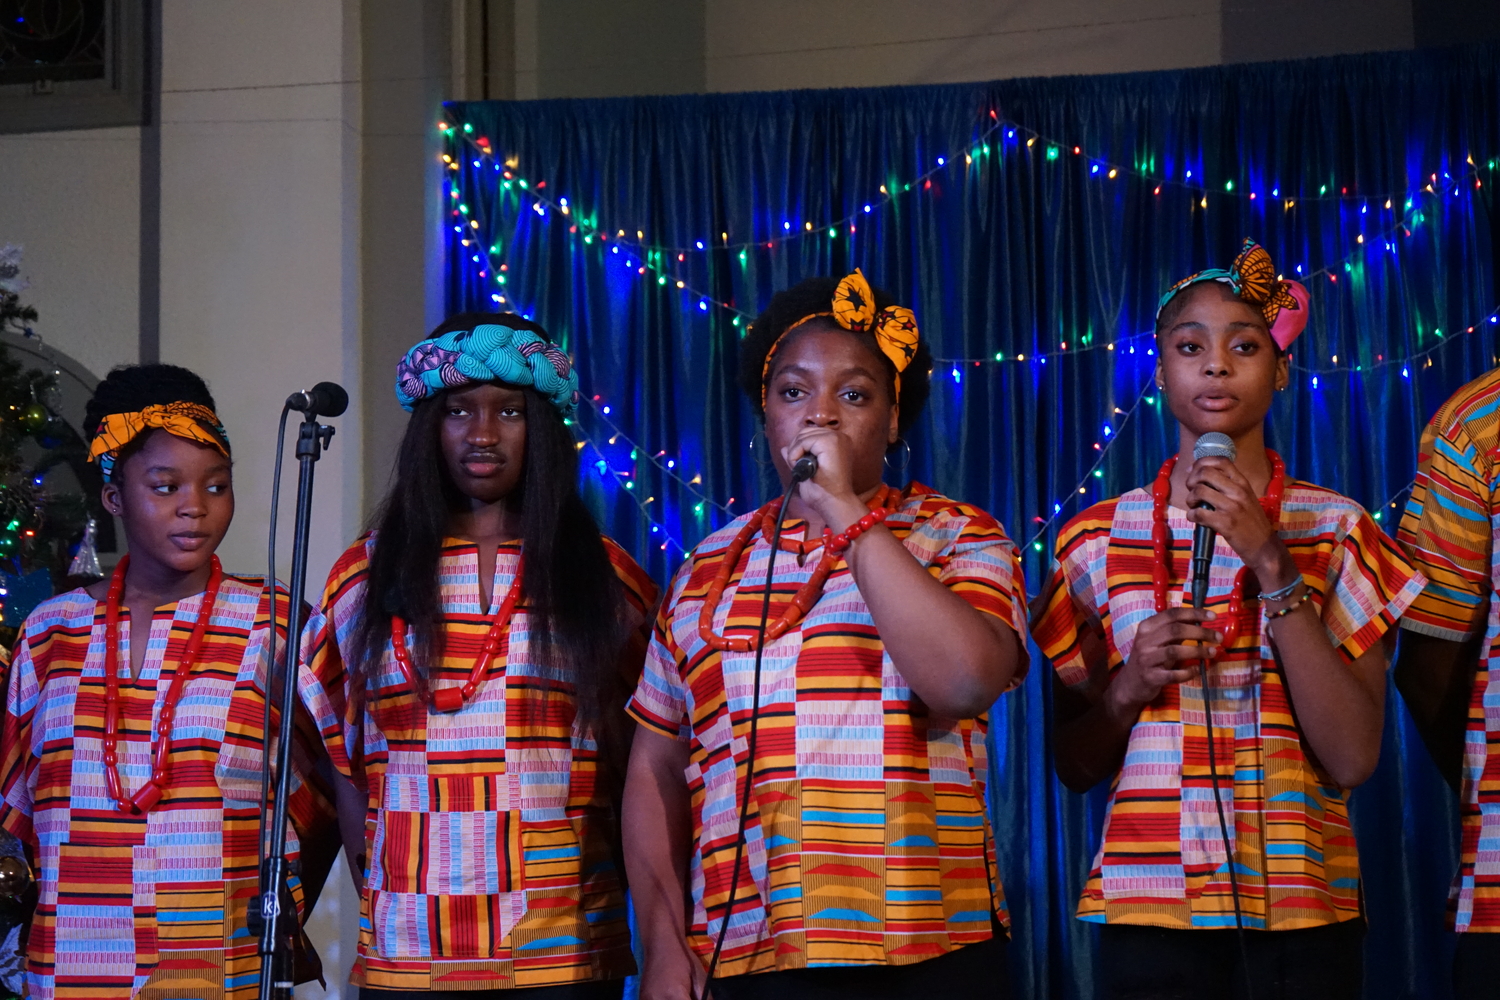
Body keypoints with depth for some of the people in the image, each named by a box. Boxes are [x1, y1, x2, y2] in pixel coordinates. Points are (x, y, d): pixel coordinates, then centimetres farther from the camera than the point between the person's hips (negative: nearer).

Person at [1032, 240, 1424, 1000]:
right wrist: (1129, 688, -12)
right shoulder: (1099, 538, 3)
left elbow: (1352, 758, -10)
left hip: (1304, 913, 0)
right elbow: (1074, 764, 8)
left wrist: (1273, 566, -15)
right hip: (1150, 904, 1)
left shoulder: (1335, 529, 1)